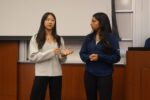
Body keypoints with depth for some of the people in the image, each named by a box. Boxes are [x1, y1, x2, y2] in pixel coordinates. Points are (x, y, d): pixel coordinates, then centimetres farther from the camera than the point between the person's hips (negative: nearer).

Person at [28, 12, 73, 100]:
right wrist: (51, 52, -18)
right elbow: (32, 57, -10)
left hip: (56, 74, 4)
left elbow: (61, 60, 12)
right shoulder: (36, 38, 0)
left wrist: (63, 55, -12)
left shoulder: (59, 39, 10)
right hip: (41, 74, -3)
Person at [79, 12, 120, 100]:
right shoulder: (88, 38, 5)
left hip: (105, 75, -3)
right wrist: (89, 57, -15)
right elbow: (82, 54, 7)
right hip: (89, 74, 4)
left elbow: (116, 57, -9)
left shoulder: (111, 37, -6)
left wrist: (99, 57, -20)